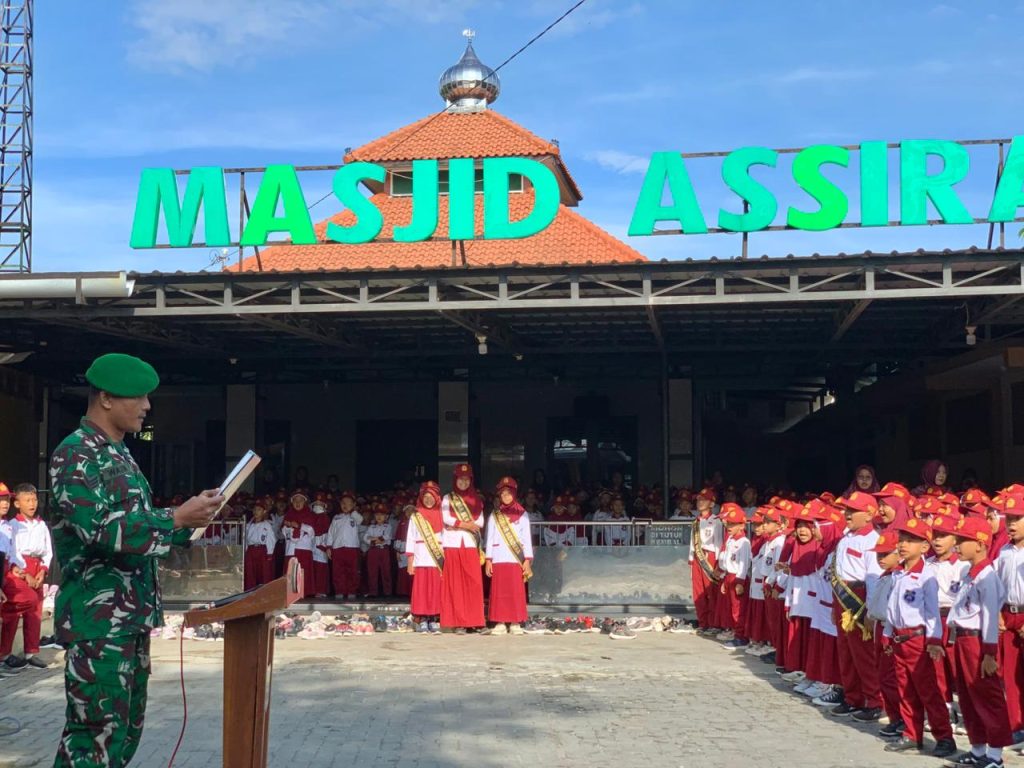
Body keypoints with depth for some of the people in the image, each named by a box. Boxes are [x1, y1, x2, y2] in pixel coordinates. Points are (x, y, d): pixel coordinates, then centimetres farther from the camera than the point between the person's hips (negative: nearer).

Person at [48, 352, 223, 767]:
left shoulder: (119, 454, 16)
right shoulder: (75, 454, -13)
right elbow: (97, 531, -23)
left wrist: (191, 517, 8)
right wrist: (176, 519, -20)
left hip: (132, 614, 10)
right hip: (97, 618, -9)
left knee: (128, 728, 14)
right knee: (98, 734, -7)